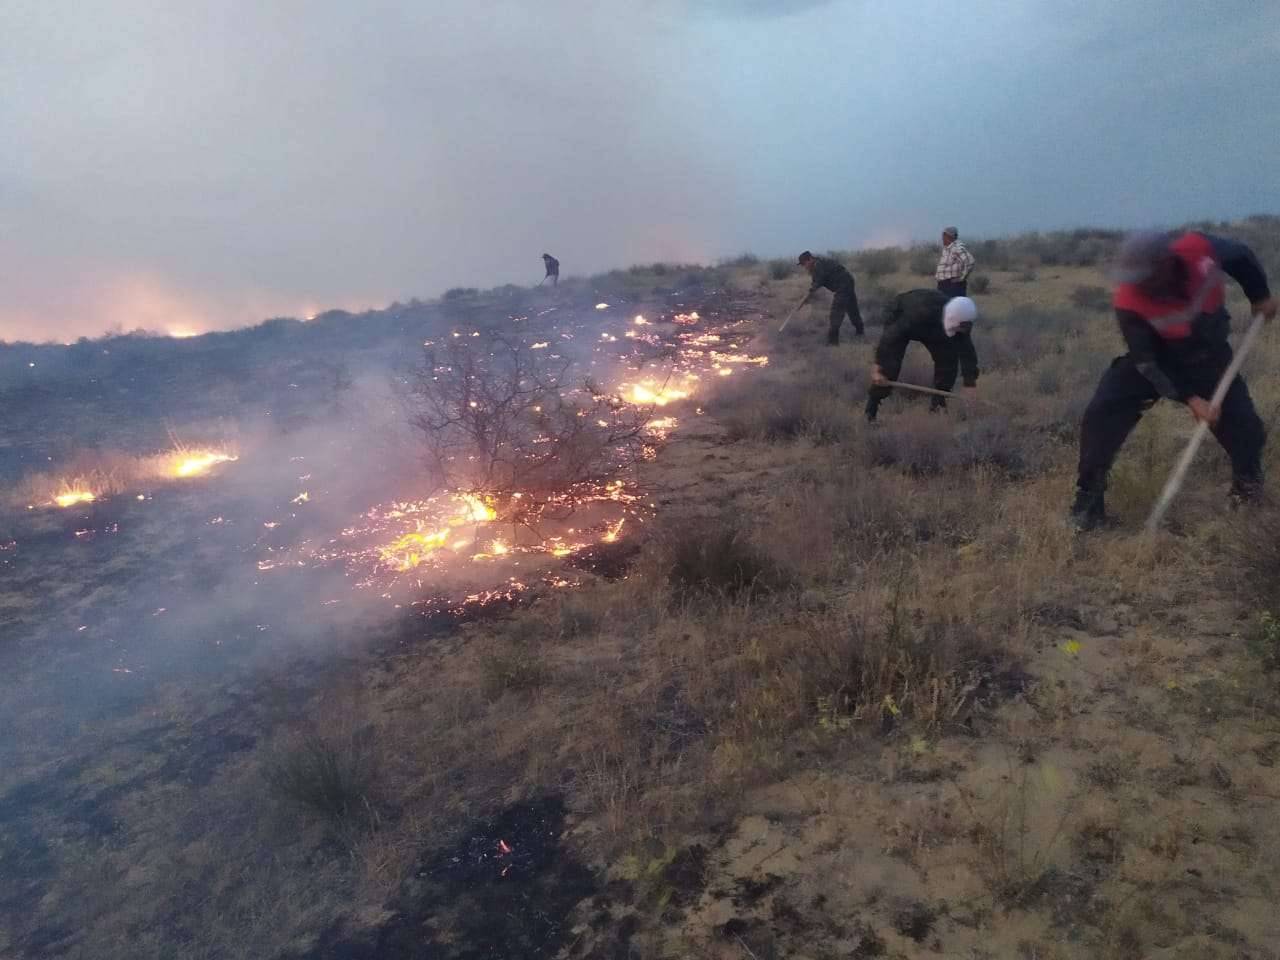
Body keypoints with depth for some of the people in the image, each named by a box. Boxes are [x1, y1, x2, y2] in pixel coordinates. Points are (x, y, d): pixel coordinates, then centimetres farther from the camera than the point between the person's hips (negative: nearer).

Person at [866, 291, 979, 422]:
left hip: (930, 327, 5)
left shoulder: (962, 321, -28)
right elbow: (892, 335, -42)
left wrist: (971, 381, -26)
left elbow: (967, 352, -21)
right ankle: (872, 410, -12)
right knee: (890, 365, -20)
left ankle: (938, 404, 7)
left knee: (949, 358, -7)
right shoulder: (923, 312, -46)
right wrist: (879, 367, -42)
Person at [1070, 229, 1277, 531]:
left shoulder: (1198, 248, -29)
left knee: (1244, 425, 0)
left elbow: (1241, 257, -3)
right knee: (1102, 413, -21)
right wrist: (1189, 398, -29)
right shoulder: (1128, 301, -33)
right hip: (1157, 358, -2)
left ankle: (1247, 480, 34)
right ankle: (1089, 496, -11)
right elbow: (1146, 363, -24)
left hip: (1209, 357, 2)